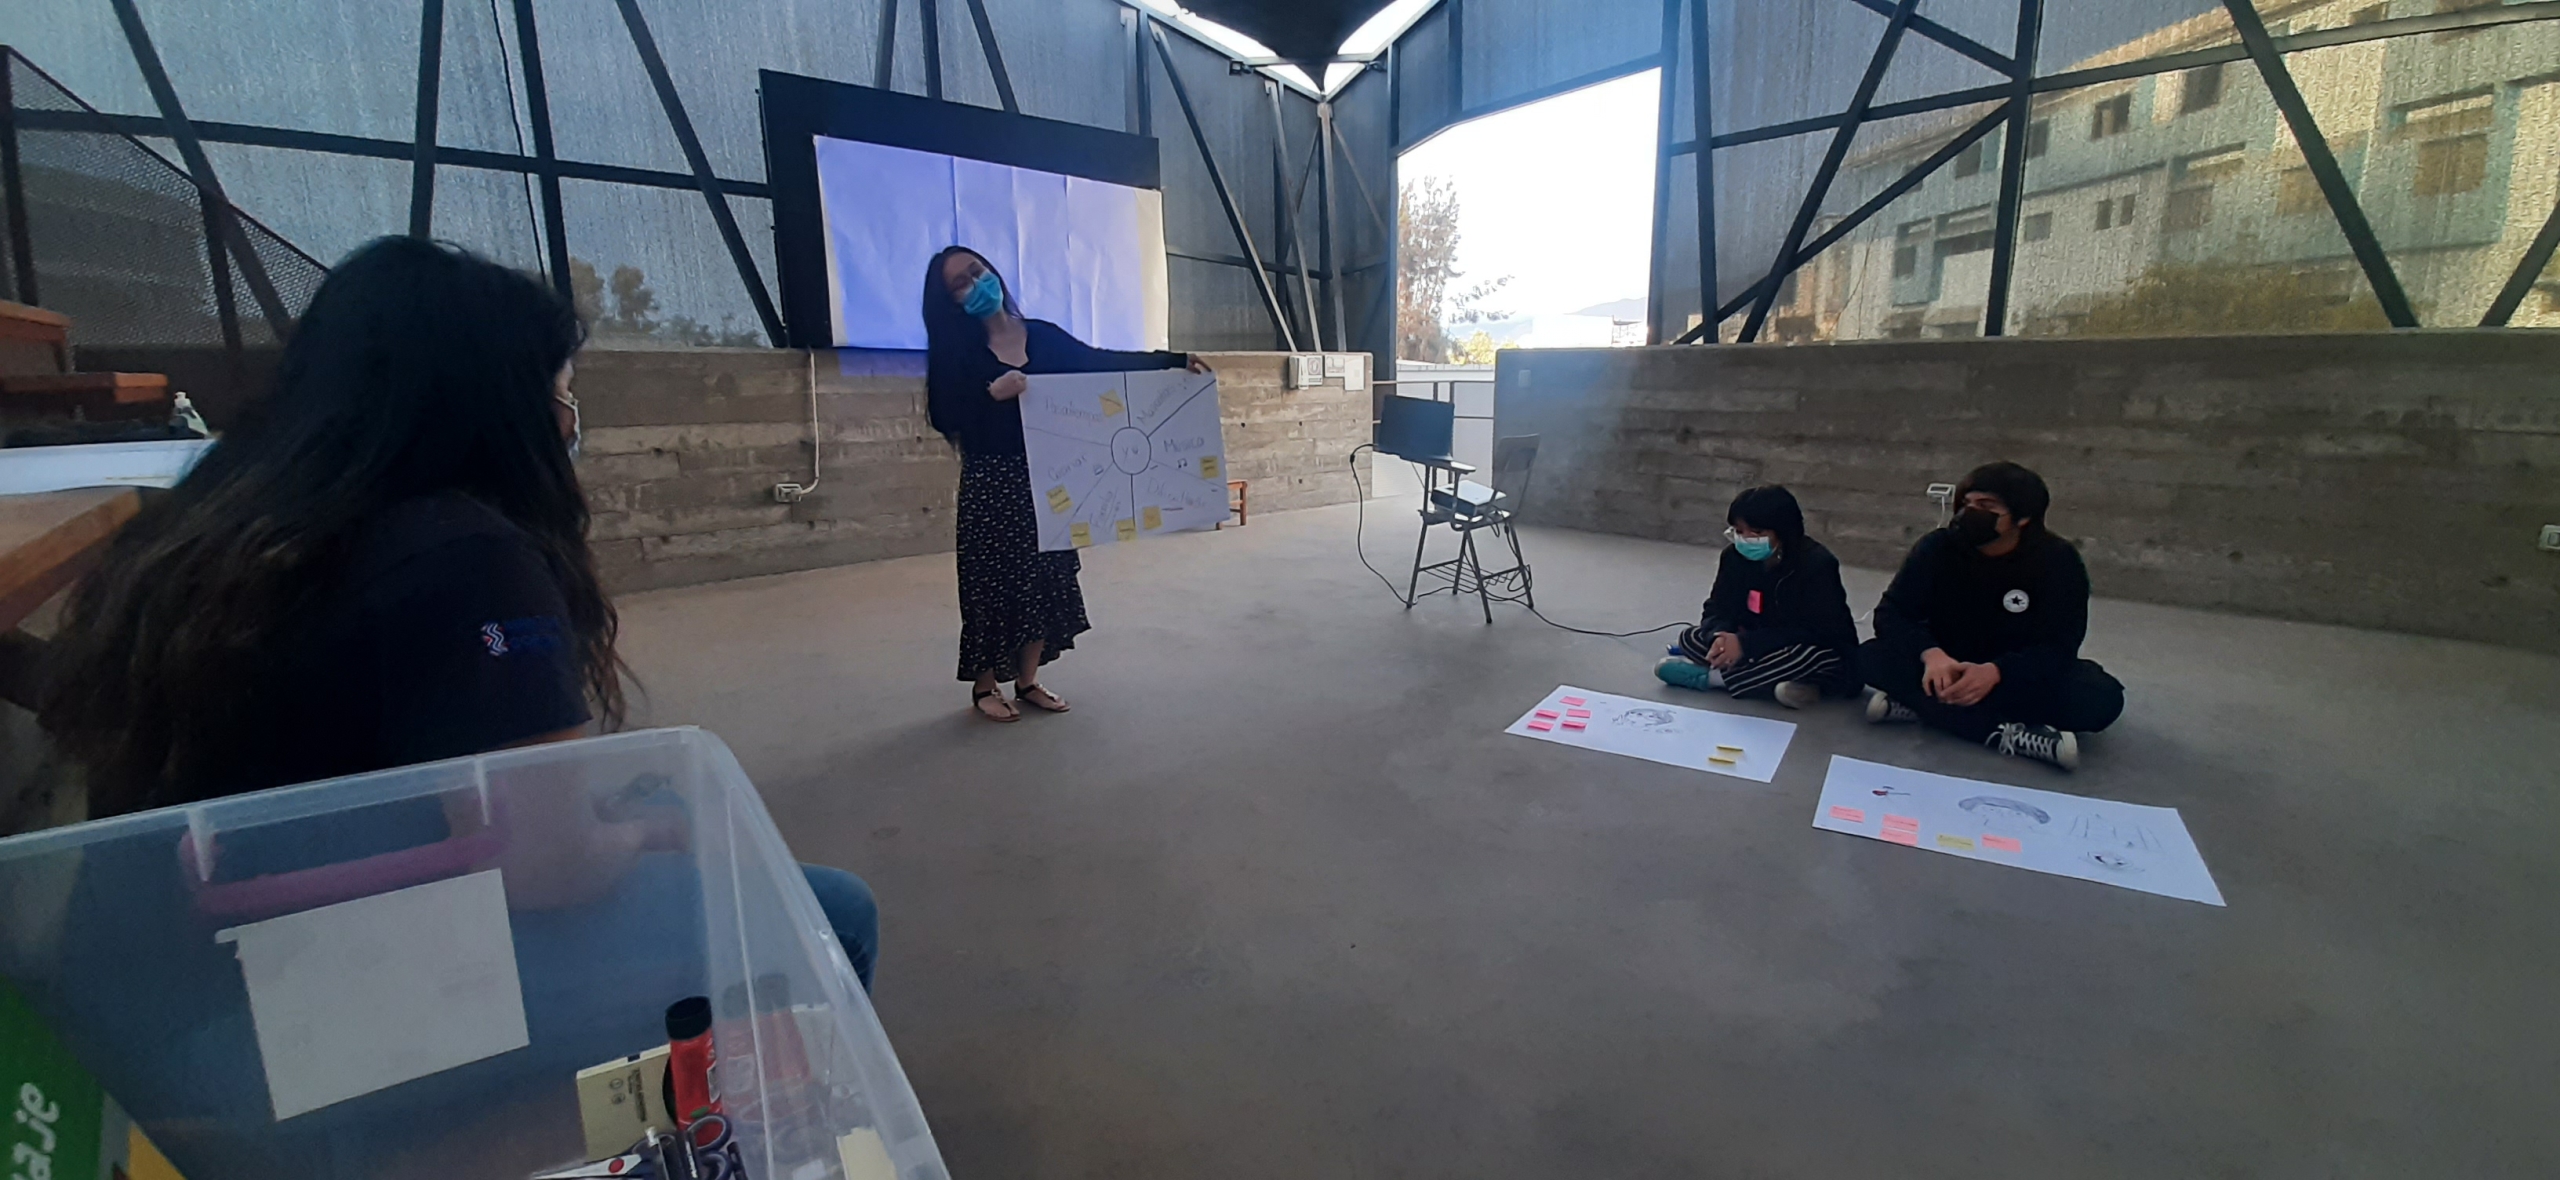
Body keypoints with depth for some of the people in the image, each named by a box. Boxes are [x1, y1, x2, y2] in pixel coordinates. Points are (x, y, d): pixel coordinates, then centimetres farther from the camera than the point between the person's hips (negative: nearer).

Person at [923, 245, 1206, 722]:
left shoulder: (1042, 335, 7)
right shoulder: (957, 352, -3)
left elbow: (1102, 364, 5)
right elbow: (947, 419, -12)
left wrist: (1173, 361, 1)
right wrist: (991, 394, -27)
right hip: (991, 484, -4)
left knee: (1044, 578, 8)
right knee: (994, 581, 2)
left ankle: (1028, 681, 22)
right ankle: (984, 687, 18)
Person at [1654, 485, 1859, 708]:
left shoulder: (1816, 564, -22)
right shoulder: (1735, 556, -7)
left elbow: (1813, 631, -28)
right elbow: (1718, 608, -7)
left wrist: (1746, 644, -36)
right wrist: (1720, 636, -32)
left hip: (1821, 652, -5)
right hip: (1764, 648, 5)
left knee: (1810, 655, -40)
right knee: (1691, 637, -14)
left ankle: (1710, 677, -27)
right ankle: (1786, 683, -27)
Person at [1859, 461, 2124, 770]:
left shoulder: (2057, 560, -13)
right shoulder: (1938, 548, -11)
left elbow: (2059, 645, -20)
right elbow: (1892, 612, -17)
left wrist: (1995, 672, -40)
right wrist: (1930, 653, -39)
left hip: (2022, 674, 0)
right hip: (1947, 665, 0)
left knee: (2103, 697, -31)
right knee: (1871, 658, -28)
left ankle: (1926, 707, -32)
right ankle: (2007, 735, -37)